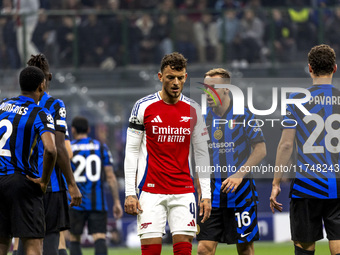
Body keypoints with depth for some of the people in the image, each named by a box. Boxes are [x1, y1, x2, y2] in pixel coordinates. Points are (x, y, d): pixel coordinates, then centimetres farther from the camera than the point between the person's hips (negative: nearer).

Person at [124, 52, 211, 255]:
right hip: (151, 191, -2)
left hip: (184, 191, 2)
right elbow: (131, 151, 1)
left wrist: (206, 194, 5)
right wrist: (130, 193, -5)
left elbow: (202, 153, 11)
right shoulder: (144, 107, -1)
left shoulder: (193, 110, 6)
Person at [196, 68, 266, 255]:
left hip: (240, 189, -3)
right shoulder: (204, 117, 6)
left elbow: (260, 150, -6)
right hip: (212, 190, 3)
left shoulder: (243, 115, -5)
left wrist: (239, 174, -16)